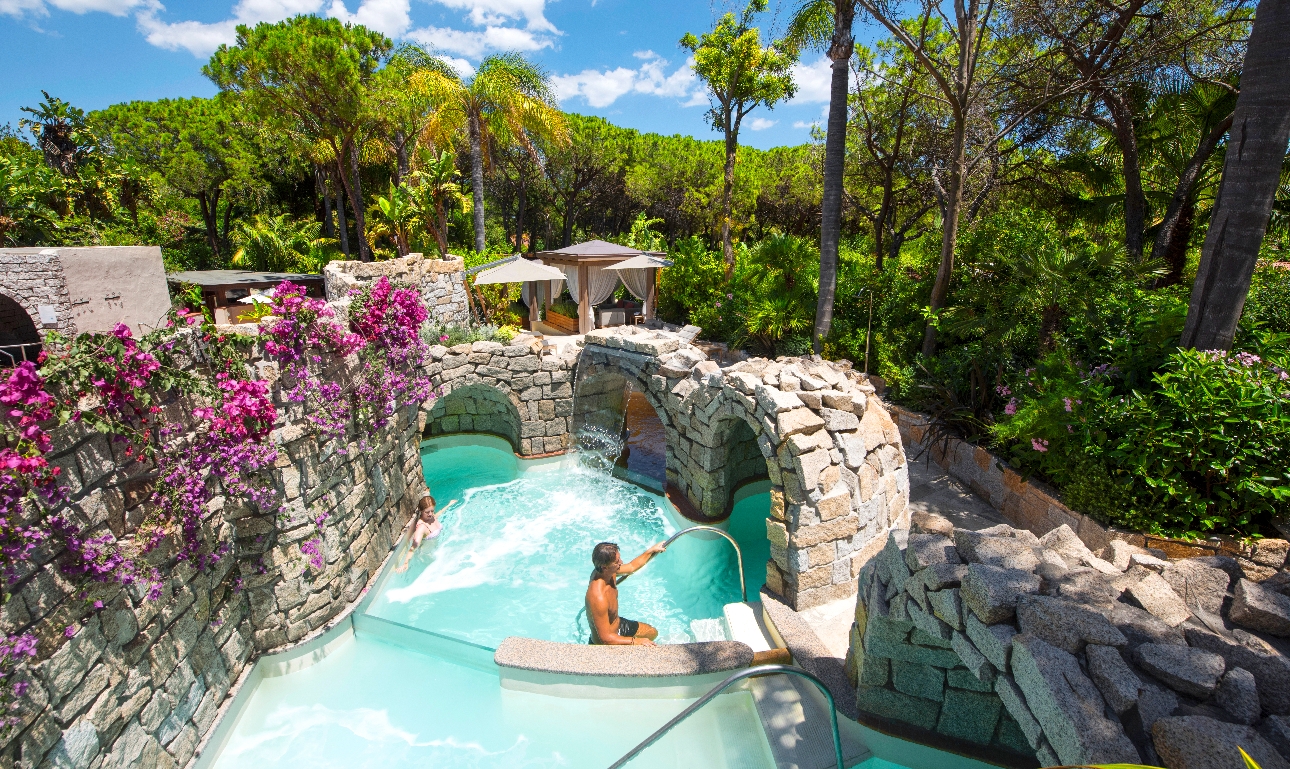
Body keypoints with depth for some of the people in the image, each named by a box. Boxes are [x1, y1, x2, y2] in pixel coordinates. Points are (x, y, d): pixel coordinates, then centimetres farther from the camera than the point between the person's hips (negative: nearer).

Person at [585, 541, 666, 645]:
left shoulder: (608, 572, -15)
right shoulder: (598, 597, -41)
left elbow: (632, 567, 7)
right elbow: (605, 637, -34)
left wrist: (651, 550, 4)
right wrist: (635, 641, -34)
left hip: (617, 624, 9)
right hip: (606, 644, -9)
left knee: (653, 633, 23)